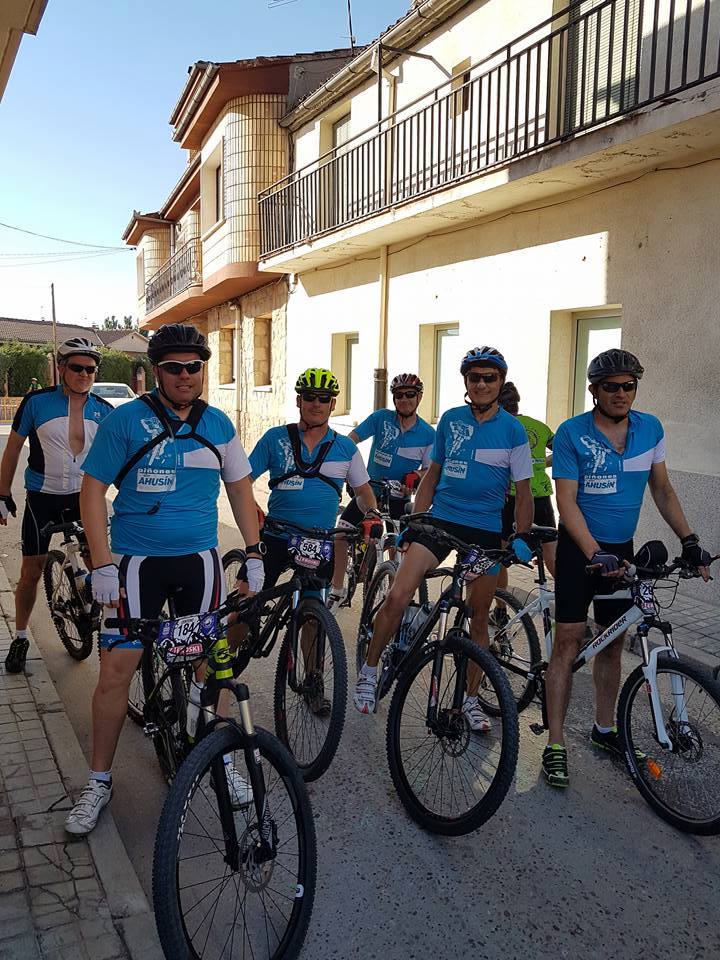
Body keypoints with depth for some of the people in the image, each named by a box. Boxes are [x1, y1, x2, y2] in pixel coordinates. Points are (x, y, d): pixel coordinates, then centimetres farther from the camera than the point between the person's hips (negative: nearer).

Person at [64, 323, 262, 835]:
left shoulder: (218, 424, 4)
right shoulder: (126, 420, -6)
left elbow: (240, 488, 12)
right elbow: (93, 491, -5)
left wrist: (254, 553, 6)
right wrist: (103, 566, -12)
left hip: (200, 561, 3)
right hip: (137, 561, -2)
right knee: (116, 670, -2)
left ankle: (223, 759, 29)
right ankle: (100, 780, 18)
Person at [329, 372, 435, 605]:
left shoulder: (428, 434, -7)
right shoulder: (381, 418, -8)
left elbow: (428, 470, -5)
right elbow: (351, 439, -12)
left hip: (399, 498, 0)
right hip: (370, 490, 0)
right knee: (340, 534, -9)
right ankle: (337, 590, 6)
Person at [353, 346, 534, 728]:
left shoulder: (512, 429, -2)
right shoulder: (450, 420, 5)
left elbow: (523, 492, 1)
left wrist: (522, 537, -6)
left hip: (485, 530, -1)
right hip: (440, 520, 1)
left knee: (478, 618, 9)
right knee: (397, 596, -14)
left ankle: (470, 699, 26)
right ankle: (369, 671, 6)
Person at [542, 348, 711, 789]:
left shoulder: (651, 428, 1)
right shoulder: (572, 434, -13)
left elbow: (662, 489, 11)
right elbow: (567, 502, -16)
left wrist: (690, 540, 3)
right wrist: (595, 554, -28)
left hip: (622, 549, 5)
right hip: (580, 548, -4)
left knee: (613, 641, 13)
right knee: (569, 641, -5)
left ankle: (605, 728, 30)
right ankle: (556, 744, 3)